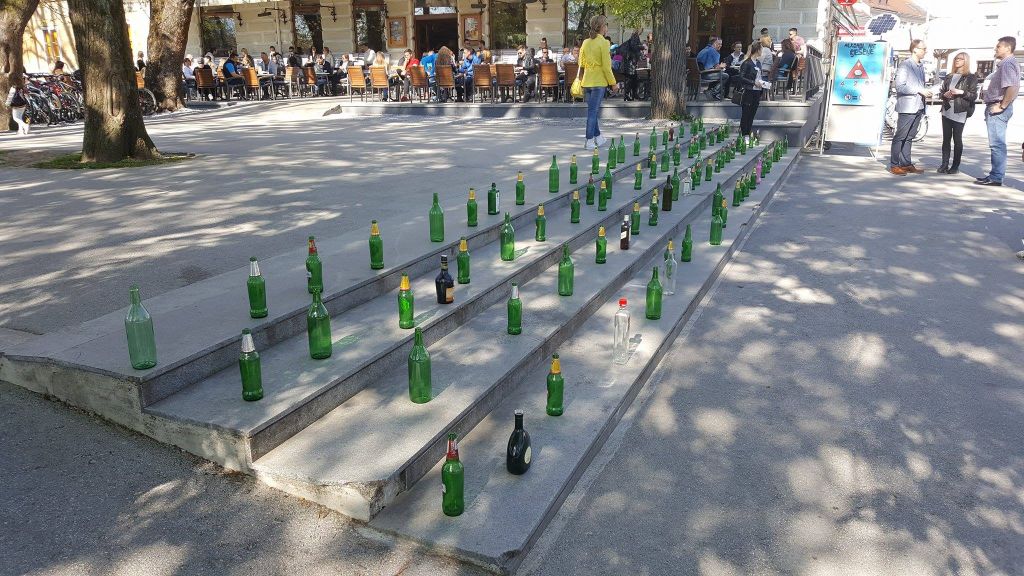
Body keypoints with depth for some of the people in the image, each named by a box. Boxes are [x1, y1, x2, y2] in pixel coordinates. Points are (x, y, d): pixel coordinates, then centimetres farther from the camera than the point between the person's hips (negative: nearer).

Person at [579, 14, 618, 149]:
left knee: (593, 110, 15)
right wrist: (613, 83, -8)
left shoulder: (585, 42, 7)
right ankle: (589, 141, -1)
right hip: (599, 81, -6)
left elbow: (581, 63, 14)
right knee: (593, 111, -3)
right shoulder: (603, 43, -11)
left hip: (587, 81, 6)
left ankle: (598, 137, 26)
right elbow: (606, 66, -14)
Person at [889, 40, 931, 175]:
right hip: (907, 107, -8)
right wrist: (919, 90, -18)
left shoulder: (921, 66, 17)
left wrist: (926, 91, 9)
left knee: (909, 137, 12)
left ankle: (906, 164, 16)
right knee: (900, 137, -4)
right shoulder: (905, 65, -9)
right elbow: (899, 86, -17)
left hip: (918, 107, 8)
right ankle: (894, 165, 0)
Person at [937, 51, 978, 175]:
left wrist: (961, 92, -18)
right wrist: (945, 95, -4)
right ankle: (944, 164, 4)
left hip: (960, 112, -4)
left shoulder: (971, 77, 2)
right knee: (946, 138, 2)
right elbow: (942, 92, 18)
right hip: (947, 111, 4)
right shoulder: (949, 77, 16)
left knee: (957, 139, -2)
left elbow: (974, 96, -3)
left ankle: (955, 166, 2)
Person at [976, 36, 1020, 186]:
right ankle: (995, 175, 20)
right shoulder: (1003, 64, 18)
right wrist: (986, 93, 13)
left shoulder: (1008, 64, -14)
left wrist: (1002, 106, -22)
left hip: (997, 109, -11)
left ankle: (996, 178, -6)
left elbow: (1013, 87, -27)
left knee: (997, 144, -8)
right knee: (997, 144, 14)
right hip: (994, 107, 11)